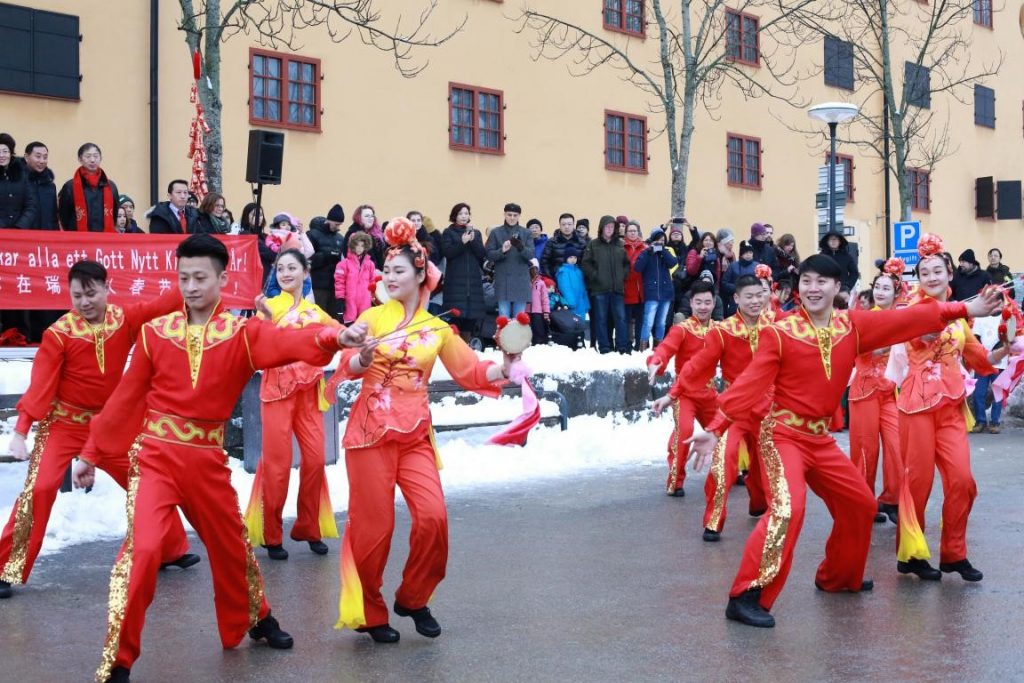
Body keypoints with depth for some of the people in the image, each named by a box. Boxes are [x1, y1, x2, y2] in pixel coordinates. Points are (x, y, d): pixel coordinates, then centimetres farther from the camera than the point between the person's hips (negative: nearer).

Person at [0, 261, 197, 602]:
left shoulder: (126, 318, -7)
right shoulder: (58, 333, -17)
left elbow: (164, 304, -16)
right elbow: (40, 385, -19)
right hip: (63, 424, -4)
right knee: (39, 489, -17)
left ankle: (172, 550, 29)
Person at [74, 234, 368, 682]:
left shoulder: (242, 333, -4)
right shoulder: (155, 331, -1)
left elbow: (289, 342, -24)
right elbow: (126, 398, 6)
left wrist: (334, 338, -45)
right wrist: (93, 454, 10)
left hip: (207, 459, 2)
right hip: (155, 455, -1)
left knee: (231, 545, 17)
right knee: (142, 548, -17)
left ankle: (254, 620, 45)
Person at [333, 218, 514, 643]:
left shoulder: (437, 329, 8)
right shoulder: (371, 317, 0)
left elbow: (470, 371, 7)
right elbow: (346, 366, -11)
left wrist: (503, 370, -12)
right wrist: (363, 361, -33)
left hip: (416, 434, 3)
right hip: (371, 430, -2)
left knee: (433, 517, -9)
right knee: (373, 526, 0)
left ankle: (413, 598, 14)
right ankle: (369, 614, 18)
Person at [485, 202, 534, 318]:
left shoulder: (526, 233, 7)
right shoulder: (495, 232, 5)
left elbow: (531, 254, -3)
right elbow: (489, 255, 1)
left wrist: (521, 247, -24)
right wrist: (502, 250, -20)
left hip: (521, 281, 1)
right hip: (503, 281, -1)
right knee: (504, 317, 0)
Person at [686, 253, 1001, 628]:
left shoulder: (852, 326, 1)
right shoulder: (778, 333, -13)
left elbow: (905, 320, 0)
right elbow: (750, 383, -16)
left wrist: (964, 310, -5)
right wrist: (715, 428, -24)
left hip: (820, 437, 7)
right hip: (782, 435, -7)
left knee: (860, 503, 18)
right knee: (788, 508, -27)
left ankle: (837, 577, 40)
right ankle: (746, 597, -23)